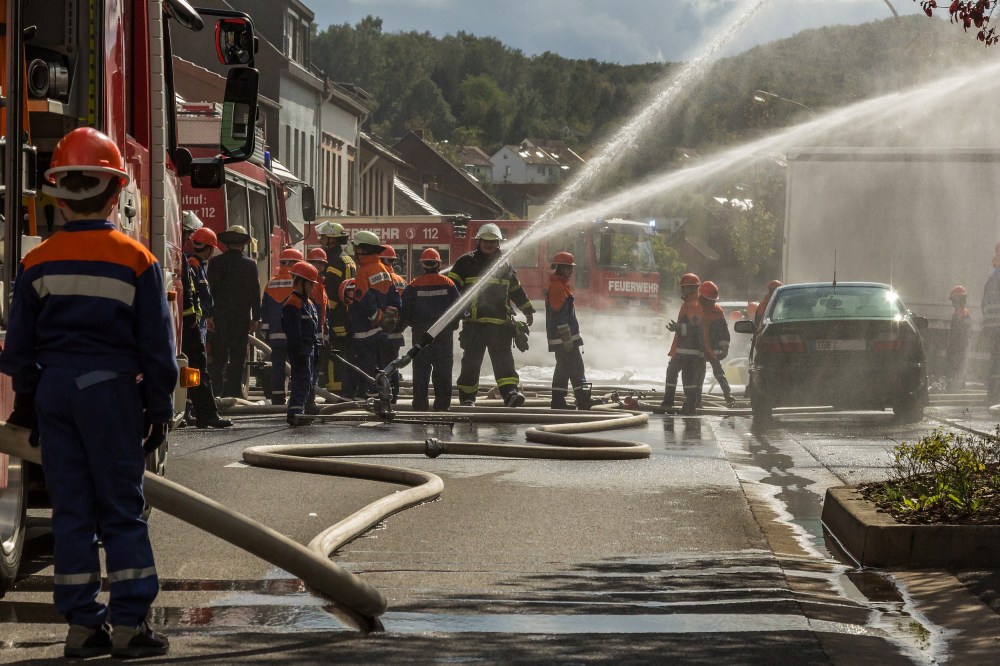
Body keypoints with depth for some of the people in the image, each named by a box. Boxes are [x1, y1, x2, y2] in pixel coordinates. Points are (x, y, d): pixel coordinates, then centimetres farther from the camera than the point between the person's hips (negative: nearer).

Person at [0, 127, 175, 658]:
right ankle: (129, 624, -1)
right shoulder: (136, 261, -6)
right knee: (122, 508, 2)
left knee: (71, 508, 8)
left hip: (54, 390, 3)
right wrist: (158, 408, 6)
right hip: (111, 389, -3)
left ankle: (81, 624, 9)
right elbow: (156, 344, -3)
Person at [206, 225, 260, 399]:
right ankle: (234, 389, 0)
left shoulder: (215, 262, 1)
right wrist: (255, 318, 3)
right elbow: (255, 293, -2)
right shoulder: (250, 264, -3)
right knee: (238, 353, 2)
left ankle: (216, 387, 1)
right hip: (241, 316, -1)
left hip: (219, 314, 2)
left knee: (218, 353, 5)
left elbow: (209, 289, 1)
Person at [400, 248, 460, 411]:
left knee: (420, 369, 4)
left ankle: (420, 403, 2)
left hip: (420, 334, 0)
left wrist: (401, 326, 13)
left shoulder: (414, 285, -3)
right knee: (443, 370, 6)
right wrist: (451, 325, 16)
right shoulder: (448, 284, -1)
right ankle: (442, 403, 5)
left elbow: (405, 311, -3)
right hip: (444, 334, 0)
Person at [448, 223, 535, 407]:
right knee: (471, 361, 1)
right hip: (473, 323, -2)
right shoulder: (466, 262, 6)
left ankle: (510, 392, -18)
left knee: (503, 359, -9)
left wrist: (528, 311, 36)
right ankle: (467, 397, 9)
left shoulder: (504, 265, 18)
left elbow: (516, 290, 30)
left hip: (500, 322, 2)